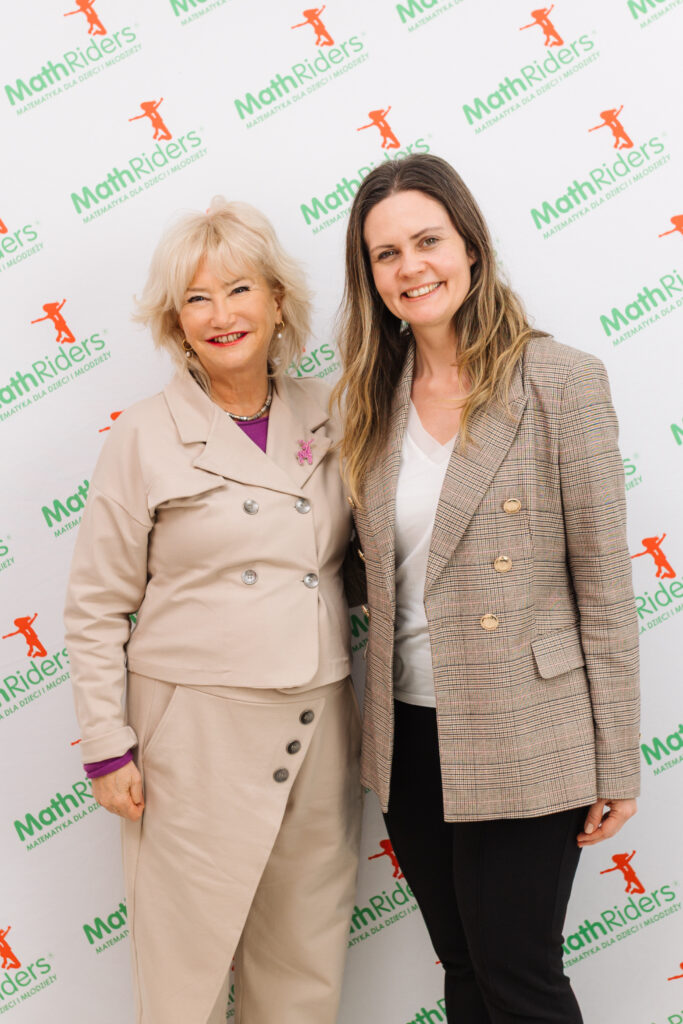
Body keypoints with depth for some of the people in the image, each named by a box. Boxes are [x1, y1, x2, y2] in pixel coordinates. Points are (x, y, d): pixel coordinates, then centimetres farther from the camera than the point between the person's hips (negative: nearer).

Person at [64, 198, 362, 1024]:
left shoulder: (326, 418, 5)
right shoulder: (146, 438, -5)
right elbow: (96, 608, -2)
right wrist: (109, 747, -5)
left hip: (323, 723, 4)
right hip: (200, 730, -3)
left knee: (307, 956, 15)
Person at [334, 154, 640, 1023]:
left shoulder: (561, 382, -10)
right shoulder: (376, 400, 5)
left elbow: (603, 584, -10)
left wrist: (615, 761, -8)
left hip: (521, 744, -5)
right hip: (409, 736, 5)